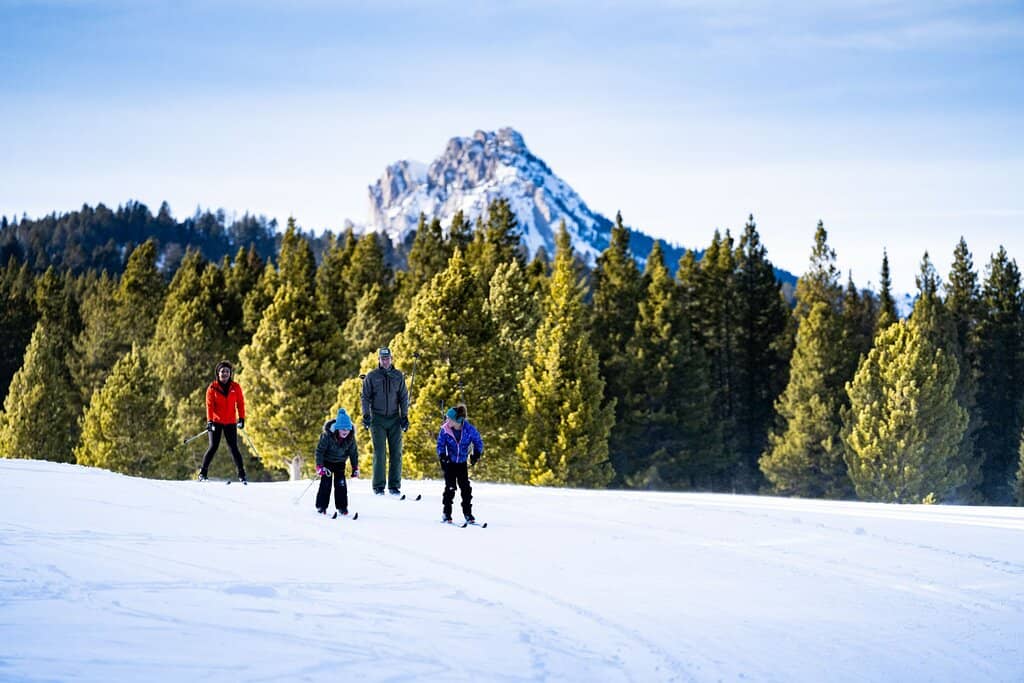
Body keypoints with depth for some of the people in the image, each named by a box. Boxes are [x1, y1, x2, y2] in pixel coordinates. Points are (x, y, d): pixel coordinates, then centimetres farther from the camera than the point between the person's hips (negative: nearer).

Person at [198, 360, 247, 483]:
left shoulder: (235, 387, 2)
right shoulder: (213, 387, -3)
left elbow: (240, 403, 5)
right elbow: (209, 405, -7)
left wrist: (241, 419, -4)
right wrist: (209, 421, -17)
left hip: (230, 422, 1)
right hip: (216, 421, -1)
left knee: (234, 448, -2)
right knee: (213, 447, -7)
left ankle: (241, 475, 3)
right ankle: (203, 473, 2)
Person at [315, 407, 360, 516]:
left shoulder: (350, 438, -17)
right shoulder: (327, 435, -30)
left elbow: (353, 453, -2)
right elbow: (320, 450, -20)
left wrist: (355, 468, 0)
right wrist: (320, 466, -23)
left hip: (340, 462, 3)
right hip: (327, 461, -3)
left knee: (341, 483, -2)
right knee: (326, 483, -9)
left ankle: (342, 507, 6)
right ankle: (321, 506, 0)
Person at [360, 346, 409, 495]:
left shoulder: (398, 376, 6)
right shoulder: (371, 376, 1)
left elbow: (403, 397, 9)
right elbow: (365, 397, 4)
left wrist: (405, 416, 3)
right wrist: (366, 415, -7)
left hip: (394, 419, 2)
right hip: (377, 419, -2)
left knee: (396, 453, 0)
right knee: (379, 452, -5)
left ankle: (394, 486, 5)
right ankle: (378, 486, -2)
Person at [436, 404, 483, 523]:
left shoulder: (469, 429, -15)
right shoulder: (445, 430, -15)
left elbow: (478, 441, -1)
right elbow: (440, 444, -7)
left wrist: (476, 454, -11)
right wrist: (442, 455, -24)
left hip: (462, 463, 1)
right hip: (449, 462, -1)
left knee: (466, 488, -2)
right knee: (450, 487, -9)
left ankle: (468, 513, 9)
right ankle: (446, 513, 1)